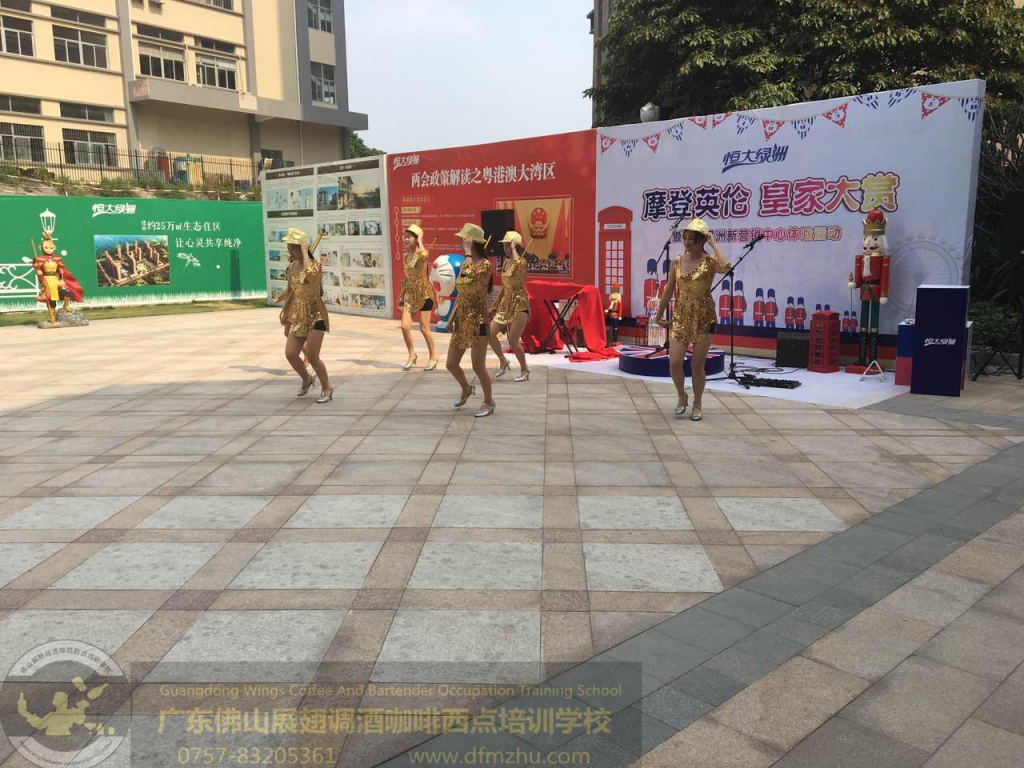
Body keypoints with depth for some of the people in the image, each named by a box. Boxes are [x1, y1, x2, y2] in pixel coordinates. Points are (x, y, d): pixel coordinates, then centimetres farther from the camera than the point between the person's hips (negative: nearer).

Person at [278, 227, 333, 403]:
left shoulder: (314, 264, -13)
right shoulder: (291, 267, 7)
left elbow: (309, 274, -38)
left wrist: (305, 252, -26)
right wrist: (287, 316, 23)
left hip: (315, 315, -7)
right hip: (298, 316, 7)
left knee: (312, 357, -7)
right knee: (290, 354, 3)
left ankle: (327, 388, 12)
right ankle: (306, 379, 29)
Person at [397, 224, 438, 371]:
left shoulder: (423, 254, -12)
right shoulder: (406, 256, 7)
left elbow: (424, 255, -39)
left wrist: (420, 240, -22)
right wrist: (402, 295, 16)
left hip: (423, 293, -6)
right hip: (410, 293, 6)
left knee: (424, 328, -1)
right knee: (405, 326, -4)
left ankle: (433, 356, 18)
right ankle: (412, 355, 16)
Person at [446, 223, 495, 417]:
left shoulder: (484, 264, -13)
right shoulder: (466, 264, 10)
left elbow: (469, 276, -34)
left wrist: (467, 252, -24)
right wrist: (452, 317, 18)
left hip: (477, 322, -8)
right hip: (461, 322, 8)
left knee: (478, 367, -2)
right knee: (451, 364, 13)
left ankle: (489, 403, 17)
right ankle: (466, 389, 40)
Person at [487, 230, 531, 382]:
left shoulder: (522, 261, -12)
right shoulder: (506, 262, 11)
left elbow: (517, 264, -39)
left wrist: (513, 248, -24)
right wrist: (496, 304, 20)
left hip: (519, 304, -8)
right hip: (505, 304, 8)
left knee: (513, 341, -8)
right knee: (490, 334, -1)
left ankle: (524, 370, 14)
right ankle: (503, 362, 18)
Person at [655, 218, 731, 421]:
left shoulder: (709, 261, -7)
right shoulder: (678, 261, 4)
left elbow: (726, 267, -31)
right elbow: (668, 291, 12)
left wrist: (713, 244, -19)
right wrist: (659, 315, 16)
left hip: (704, 319, -3)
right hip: (680, 318, 3)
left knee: (697, 365, 3)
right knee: (674, 362, -6)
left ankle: (697, 404, 23)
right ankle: (681, 396, 22)